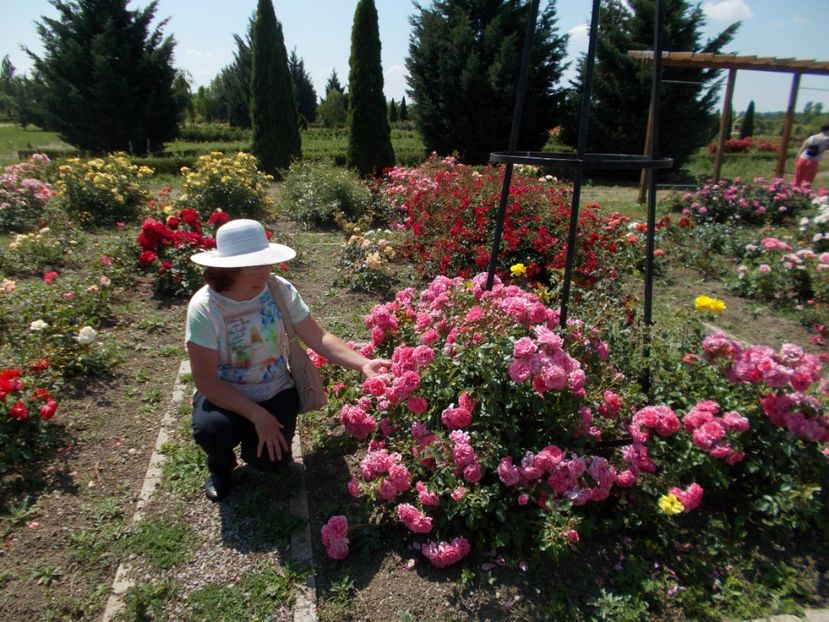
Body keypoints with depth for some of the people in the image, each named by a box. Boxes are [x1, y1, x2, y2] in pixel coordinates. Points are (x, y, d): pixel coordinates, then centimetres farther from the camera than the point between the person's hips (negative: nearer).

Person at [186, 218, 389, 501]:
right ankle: (221, 464, 7)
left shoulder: (279, 290, -16)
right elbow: (205, 379, -21)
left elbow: (318, 337, -13)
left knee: (268, 459, -19)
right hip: (224, 394, -1)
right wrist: (258, 416, -26)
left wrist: (363, 363, -28)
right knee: (210, 429, -32)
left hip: (275, 392, 2)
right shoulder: (204, 307, -23)